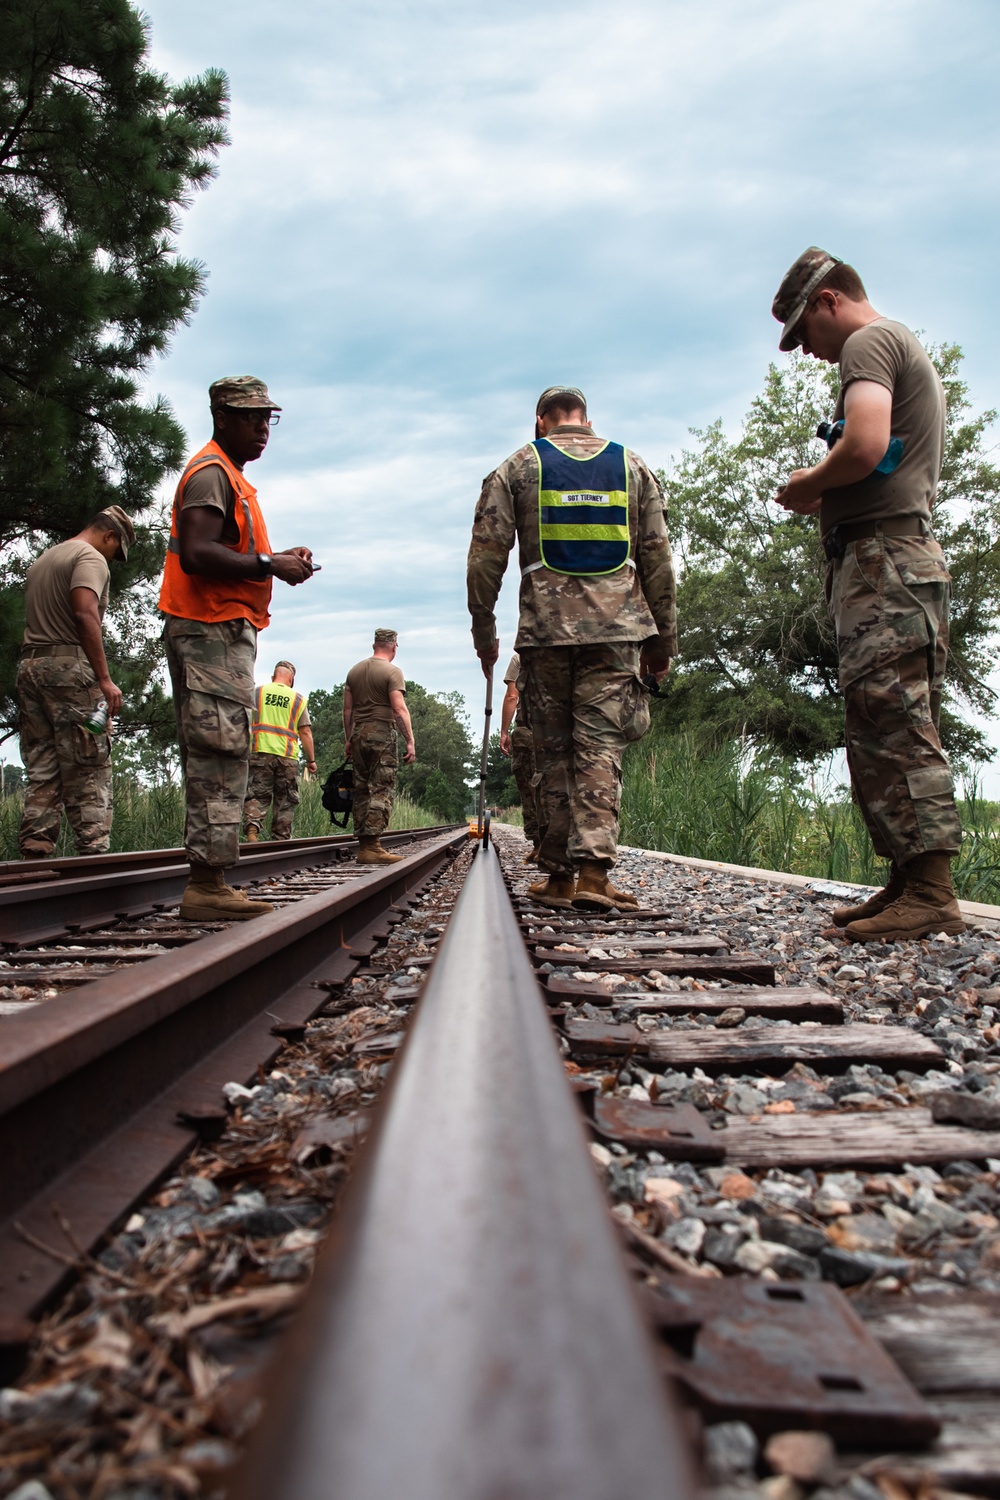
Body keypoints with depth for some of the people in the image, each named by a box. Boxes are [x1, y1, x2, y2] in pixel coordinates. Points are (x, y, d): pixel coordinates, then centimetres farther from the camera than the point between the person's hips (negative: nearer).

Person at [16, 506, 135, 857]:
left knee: (41, 774, 6)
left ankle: (35, 855, 2)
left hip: (30, 665, 8)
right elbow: (85, 614, -18)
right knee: (88, 773, -6)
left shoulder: (40, 561, 24)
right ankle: (93, 853, -10)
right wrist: (105, 679, -20)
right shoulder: (91, 558, -4)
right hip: (69, 666, -8)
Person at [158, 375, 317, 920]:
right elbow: (196, 554, -21)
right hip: (212, 631, -11)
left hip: (224, 632, 11)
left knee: (220, 757, 8)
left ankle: (208, 884, 11)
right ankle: (205, 887, -12)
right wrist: (269, 565, -16)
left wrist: (278, 560, 10)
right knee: (219, 753, -13)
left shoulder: (230, 477, 25)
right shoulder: (211, 472, -8)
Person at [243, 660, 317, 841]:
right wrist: (311, 760, 11)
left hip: (259, 752, 0)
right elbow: (305, 732, 5)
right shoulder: (299, 699, 9)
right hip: (287, 757, 0)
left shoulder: (257, 692, 9)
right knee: (285, 801, 8)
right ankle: (281, 839, 9)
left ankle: (252, 827, -22)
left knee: (257, 795, 2)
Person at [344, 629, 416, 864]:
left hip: (359, 733, 6)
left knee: (361, 791, 9)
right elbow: (399, 709, -14)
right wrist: (410, 741, -13)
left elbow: (347, 709, 15)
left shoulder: (355, 670, 14)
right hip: (382, 733, -6)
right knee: (381, 791, -7)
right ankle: (372, 847, -14)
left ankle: (363, 845, 10)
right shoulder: (392, 672, -5)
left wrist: (348, 739, 20)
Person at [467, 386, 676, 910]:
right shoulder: (633, 467, 14)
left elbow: (486, 555, 4)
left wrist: (483, 631, 11)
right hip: (616, 629, 1)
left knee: (554, 751, 6)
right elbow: (658, 558, 11)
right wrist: (662, 639, 14)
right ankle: (593, 870, -15)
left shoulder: (517, 468, 10)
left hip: (545, 630, 0)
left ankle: (559, 873, 8)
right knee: (600, 747, -3)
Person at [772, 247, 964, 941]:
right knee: (892, 729, 8)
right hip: (911, 551, 11)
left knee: (893, 726, -14)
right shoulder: (913, 352, 29)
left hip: (882, 557, -11)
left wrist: (807, 485, -4)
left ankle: (931, 895, -15)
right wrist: (827, 496, 17)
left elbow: (865, 447, -21)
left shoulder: (868, 343, -3)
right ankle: (909, 883, 10)